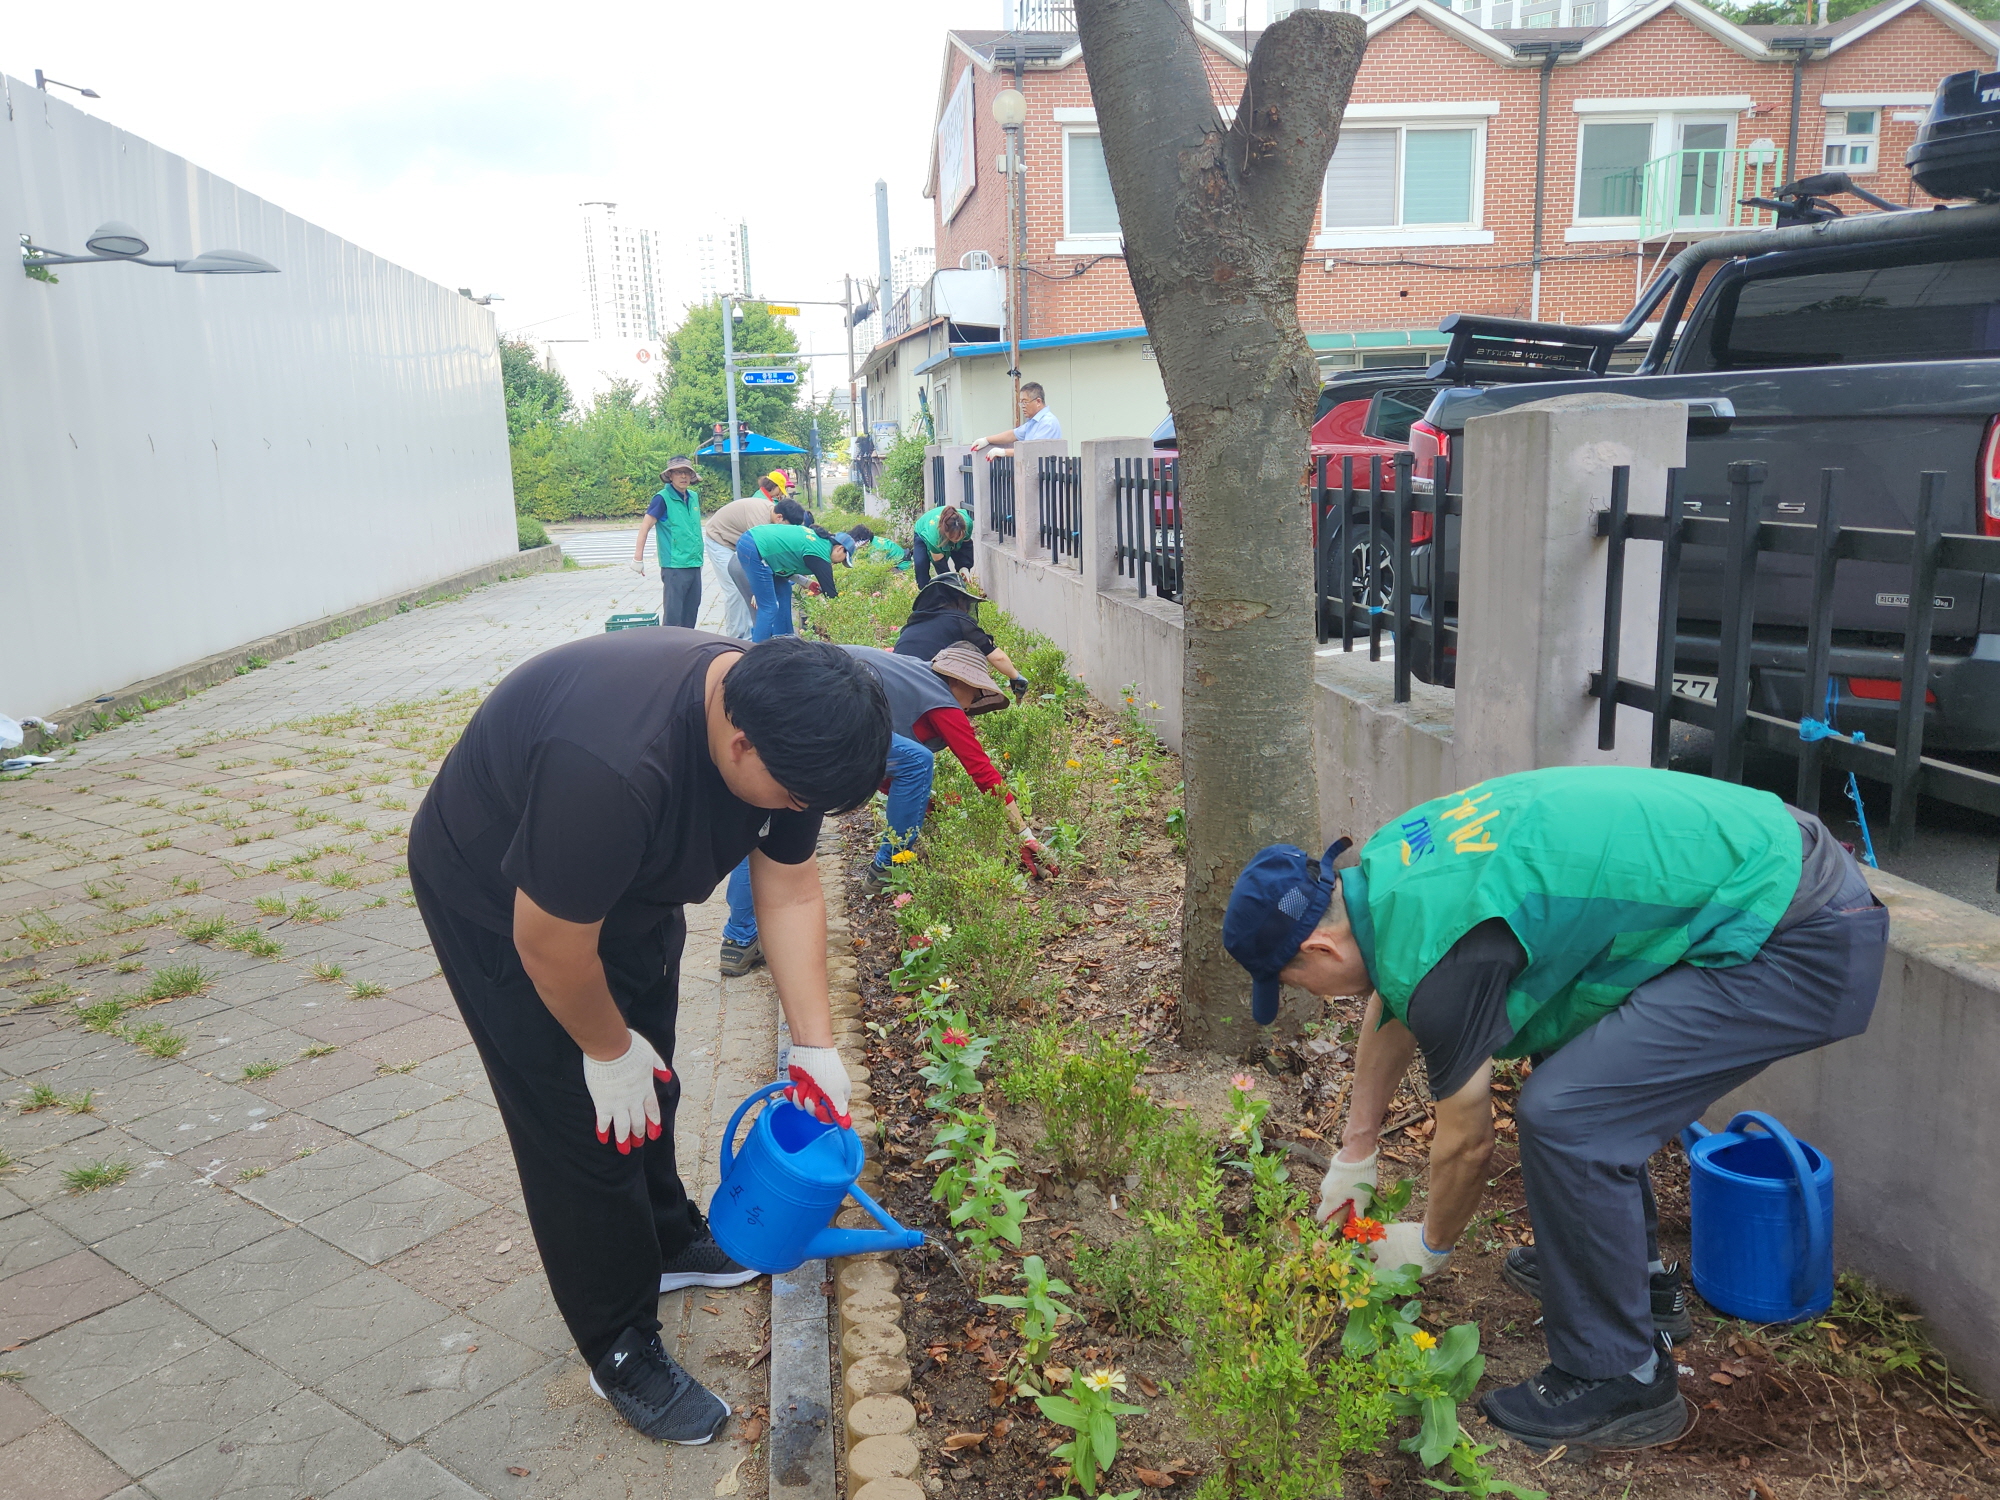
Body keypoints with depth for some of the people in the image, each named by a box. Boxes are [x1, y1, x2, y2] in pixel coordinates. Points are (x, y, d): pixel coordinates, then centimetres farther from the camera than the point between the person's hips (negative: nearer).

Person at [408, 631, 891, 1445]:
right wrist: (609, 1050, -13)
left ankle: (665, 1240, 42)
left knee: (649, 1084, 19)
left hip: (626, 883, 7)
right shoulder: (610, 764, -44)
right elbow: (550, 942, -31)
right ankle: (619, 1349, 16)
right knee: (584, 1124, -1)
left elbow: (789, 889, -9)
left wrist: (814, 1045, -10)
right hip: (502, 903, -7)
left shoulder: (774, 721, -19)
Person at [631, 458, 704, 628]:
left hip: (695, 563, 7)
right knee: (673, 614, -6)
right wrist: (638, 558, -18)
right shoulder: (663, 498, -10)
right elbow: (645, 526, -13)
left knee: (692, 610, 13)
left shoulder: (694, 496, 10)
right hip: (674, 565, -7)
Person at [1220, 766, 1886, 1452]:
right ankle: (1635, 1276, 35)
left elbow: (1468, 1141, -6)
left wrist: (1429, 1246, 15)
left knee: (1564, 1114, -14)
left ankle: (1621, 1380, 4)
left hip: (1800, 941, -10)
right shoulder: (1383, 862, 6)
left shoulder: (1434, 952, -22)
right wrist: (1354, 1155, 33)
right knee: (1571, 1055, 22)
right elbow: (1390, 1011, 24)